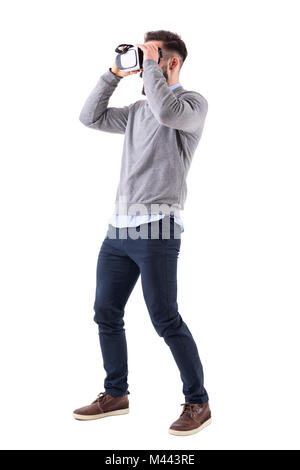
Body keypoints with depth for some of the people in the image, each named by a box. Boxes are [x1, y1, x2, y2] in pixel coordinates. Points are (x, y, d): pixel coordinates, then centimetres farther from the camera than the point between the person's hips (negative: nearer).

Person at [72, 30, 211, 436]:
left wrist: (150, 65, -10)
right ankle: (116, 395, 26)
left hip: (156, 230, -8)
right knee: (106, 314, 11)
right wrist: (115, 74, 15)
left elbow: (166, 111, -24)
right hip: (119, 228, 8)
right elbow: (91, 117, 21)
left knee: (166, 321, -5)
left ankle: (198, 403, 10)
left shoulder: (193, 103, -2)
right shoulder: (138, 109, 20)